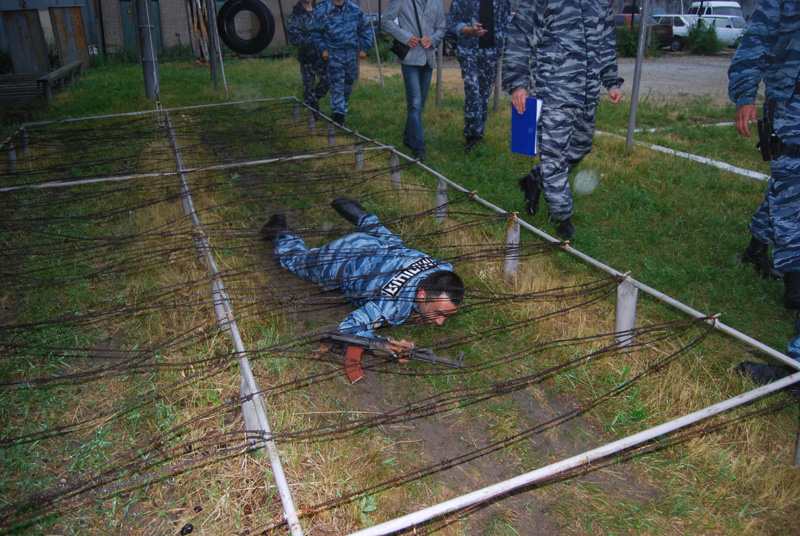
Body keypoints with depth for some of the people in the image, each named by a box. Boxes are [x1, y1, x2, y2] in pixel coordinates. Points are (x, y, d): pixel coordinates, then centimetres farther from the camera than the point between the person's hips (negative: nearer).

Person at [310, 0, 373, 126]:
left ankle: (341, 108, 28)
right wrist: (322, 49, -7)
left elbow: (366, 28, 13)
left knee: (349, 82, 11)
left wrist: (364, 48, 6)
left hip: (351, 52, 4)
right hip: (333, 53, -4)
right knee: (336, 83, -9)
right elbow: (315, 32, 3)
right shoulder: (321, 10, -3)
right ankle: (338, 112, -6)